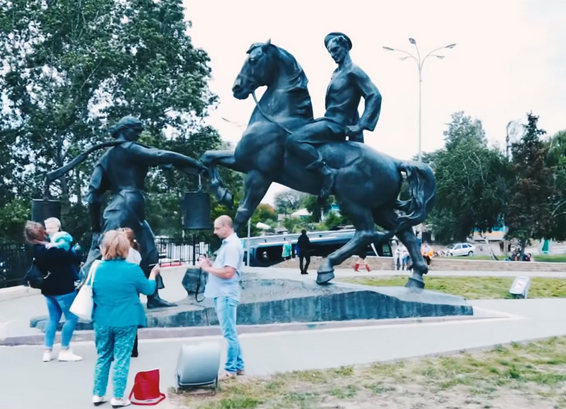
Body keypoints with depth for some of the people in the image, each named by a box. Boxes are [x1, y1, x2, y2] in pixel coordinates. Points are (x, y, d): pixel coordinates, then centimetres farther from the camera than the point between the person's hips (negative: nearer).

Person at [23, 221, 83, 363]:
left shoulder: (36, 251, 4)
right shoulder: (52, 250, -23)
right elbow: (76, 258, -21)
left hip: (49, 289, 9)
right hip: (63, 289, -9)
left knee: (53, 318, 16)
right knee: (71, 317, 1)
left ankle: (48, 351, 18)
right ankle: (64, 351, 4)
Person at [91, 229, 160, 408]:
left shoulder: (98, 269, -3)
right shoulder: (132, 269, -14)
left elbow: (92, 294, 11)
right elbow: (148, 289, 1)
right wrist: (153, 273, 18)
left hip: (102, 321, 4)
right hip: (125, 322, -3)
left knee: (103, 357, 17)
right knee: (121, 359, 6)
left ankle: (98, 394, 24)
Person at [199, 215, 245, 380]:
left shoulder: (233, 245, -16)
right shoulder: (227, 243, 15)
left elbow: (228, 273, -23)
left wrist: (207, 268, -14)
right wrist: (210, 263, 5)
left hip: (226, 295, -10)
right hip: (222, 294, 10)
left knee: (229, 333, -1)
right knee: (231, 332, 15)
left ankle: (230, 369, 7)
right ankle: (238, 366, 24)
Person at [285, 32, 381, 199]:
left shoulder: (353, 71, -9)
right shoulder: (337, 73, 19)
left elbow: (375, 96, -17)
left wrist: (360, 126, -23)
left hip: (336, 125, -10)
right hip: (330, 121, 10)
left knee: (293, 140, -27)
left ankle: (326, 172, -25)